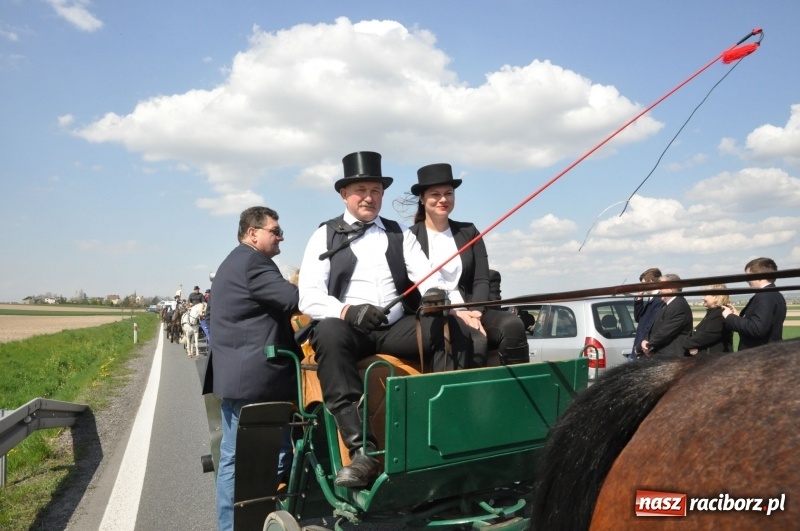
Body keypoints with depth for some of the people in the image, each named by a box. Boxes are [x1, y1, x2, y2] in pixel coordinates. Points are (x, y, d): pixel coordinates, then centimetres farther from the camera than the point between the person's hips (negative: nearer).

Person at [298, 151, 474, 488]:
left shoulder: (400, 234, 17)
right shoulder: (325, 236, 8)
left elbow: (427, 275, 4)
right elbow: (309, 298, -3)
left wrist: (435, 293, -21)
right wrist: (348, 311, -22)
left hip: (396, 329, 3)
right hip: (347, 328, -2)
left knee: (451, 326, -23)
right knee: (329, 331, -36)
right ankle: (362, 449, -39)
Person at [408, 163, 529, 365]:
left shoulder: (469, 232, 17)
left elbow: (481, 280, 10)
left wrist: (475, 312, -10)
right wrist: (455, 312, -16)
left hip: (469, 310, 4)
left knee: (513, 325, -26)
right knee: (476, 341, -33)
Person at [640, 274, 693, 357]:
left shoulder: (679, 306, -17)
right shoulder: (666, 305, 16)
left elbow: (665, 332, -20)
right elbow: (656, 327, 18)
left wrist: (649, 345, -8)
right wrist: (647, 341, -1)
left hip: (672, 356, -10)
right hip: (661, 354, 10)